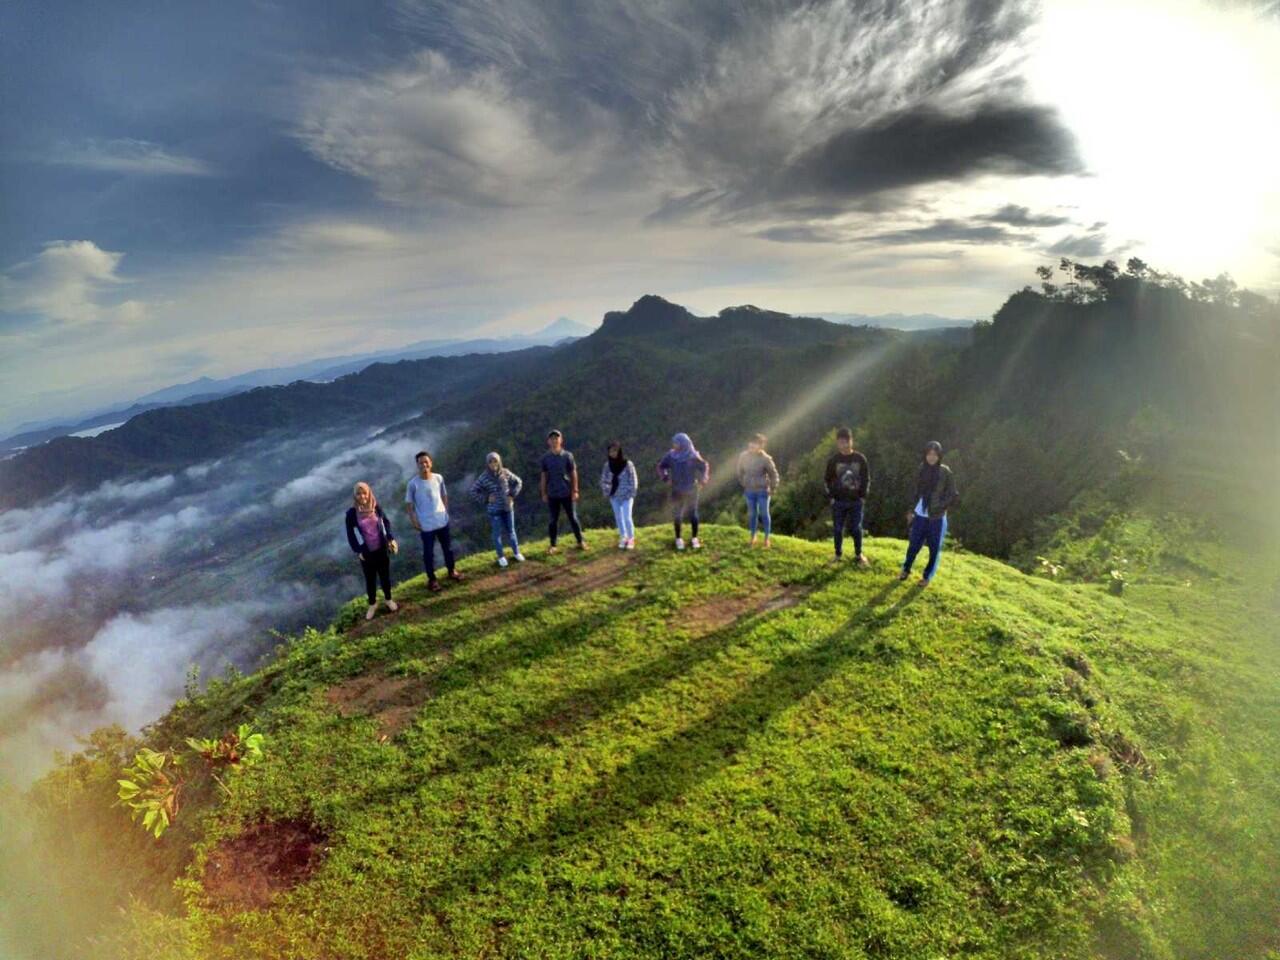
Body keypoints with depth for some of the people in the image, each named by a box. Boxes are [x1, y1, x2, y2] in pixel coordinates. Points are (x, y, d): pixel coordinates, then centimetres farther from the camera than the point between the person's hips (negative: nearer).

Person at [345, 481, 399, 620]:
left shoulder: (376, 508, -6)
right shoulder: (351, 513, -12)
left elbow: (386, 523, 6)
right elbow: (350, 534, -6)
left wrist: (391, 539, -3)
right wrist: (358, 551, -10)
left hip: (381, 549, 2)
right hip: (366, 553, -2)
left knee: (385, 576, 15)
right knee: (370, 579, 12)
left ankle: (389, 600, 36)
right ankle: (372, 604, 32)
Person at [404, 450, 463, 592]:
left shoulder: (439, 478, -4)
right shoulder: (413, 484, -15)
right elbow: (408, 504, -7)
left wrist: (446, 511, 7)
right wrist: (414, 521, -9)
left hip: (442, 521, 4)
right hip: (426, 525, -4)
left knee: (448, 547, 18)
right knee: (428, 552, 9)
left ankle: (451, 571, 40)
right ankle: (432, 579, 26)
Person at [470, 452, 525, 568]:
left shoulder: (505, 473, -6)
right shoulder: (484, 477, -13)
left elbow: (518, 482, 6)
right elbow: (473, 491, -6)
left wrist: (512, 495, -2)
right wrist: (485, 499, -11)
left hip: (508, 507, 2)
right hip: (494, 510, -2)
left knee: (511, 531, 15)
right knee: (497, 533, 9)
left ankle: (516, 553, 31)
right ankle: (501, 557, 24)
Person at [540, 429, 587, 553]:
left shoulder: (567, 456, -3)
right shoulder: (545, 458, -1)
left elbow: (573, 474, 0)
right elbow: (544, 476, 4)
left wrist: (575, 491, -4)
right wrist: (544, 494, 3)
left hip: (566, 493, -1)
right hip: (552, 494, 1)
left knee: (573, 517, 7)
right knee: (553, 520, 7)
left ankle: (580, 542, 19)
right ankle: (553, 545, 17)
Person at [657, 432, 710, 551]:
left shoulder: (693, 456, -12)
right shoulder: (671, 455, -8)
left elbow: (704, 466, 4)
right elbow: (661, 466, 7)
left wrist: (702, 479, -7)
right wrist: (665, 477, -7)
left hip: (691, 490, -1)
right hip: (677, 491, 1)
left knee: (693, 514, 7)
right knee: (677, 515, 8)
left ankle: (695, 538, 20)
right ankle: (678, 539, 22)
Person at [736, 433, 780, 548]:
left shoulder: (765, 459, -17)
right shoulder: (743, 456, -6)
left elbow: (773, 474, -7)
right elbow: (740, 472, 9)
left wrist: (772, 489, -5)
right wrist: (743, 484, 10)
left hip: (762, 490, -3)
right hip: (749, 491, 3)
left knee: (764, 514, 4)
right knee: (752, 514, 12)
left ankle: (766, 539, 15)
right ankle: (753, 537, 26)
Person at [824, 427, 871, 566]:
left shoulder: (860, 459, -3)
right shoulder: (833, 459, -5)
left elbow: (866, 478, 5)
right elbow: (827, 480, 2)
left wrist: (863, 496, 0)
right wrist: (831, 497, -3)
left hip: (856, 501, 0)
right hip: (838, 502, 0)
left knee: (856, 528, 6)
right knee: (838, 529, 6)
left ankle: (859, 554, 24)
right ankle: (838, 555, 21)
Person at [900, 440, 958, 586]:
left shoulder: (945, 472, -10)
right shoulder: (922, 469, 1)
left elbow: (953, 496, -7)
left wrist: (939, 507, -16)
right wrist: (912, 510, 7)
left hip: (937, 518, -3)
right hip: (920, 515, 3)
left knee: (934, 548, 10)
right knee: (914, 544, 11)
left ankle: (927, 576, 26)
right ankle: (906, 569, 32)